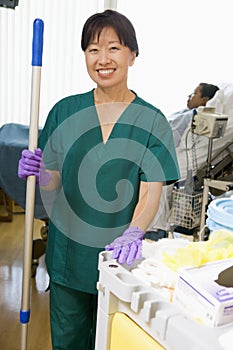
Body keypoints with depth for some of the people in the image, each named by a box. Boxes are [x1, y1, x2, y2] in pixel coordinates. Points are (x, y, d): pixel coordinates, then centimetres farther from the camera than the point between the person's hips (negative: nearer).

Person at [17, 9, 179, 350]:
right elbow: (54, 183, 3)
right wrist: (38, 174, -20)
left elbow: (151, 193, -13)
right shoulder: (65, 111, -1)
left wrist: (133, 233, -31)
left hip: (120, 258, -1)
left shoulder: (152, 121, -6)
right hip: (68, 253, 2)